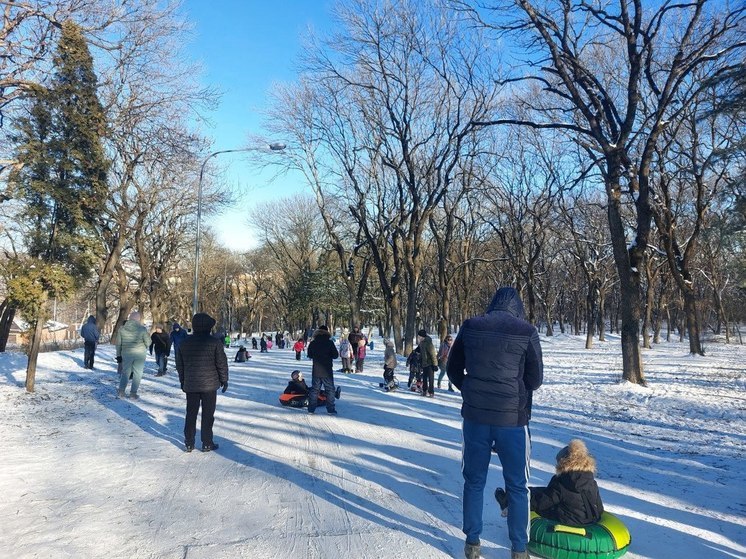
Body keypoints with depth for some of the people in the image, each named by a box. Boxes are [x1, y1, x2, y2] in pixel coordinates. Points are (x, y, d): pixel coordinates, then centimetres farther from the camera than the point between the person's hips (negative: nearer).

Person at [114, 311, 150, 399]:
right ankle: (133, 393, 7)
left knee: (125, 372, 16)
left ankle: (121, 391, 11)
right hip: (140, 354, -3)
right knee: (137, 373, 6)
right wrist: (145, 349, 16)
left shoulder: (122, 329, 0)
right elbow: (148, 342, -5)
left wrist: (118, 354, 14)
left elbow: (118, 343, 5)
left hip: (126, 353, 3)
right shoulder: (142, 329, -11)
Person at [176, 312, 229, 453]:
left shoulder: (185, 343, 4)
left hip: (190, 385, 4)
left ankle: (189, 443, 16)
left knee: (191, 414, 12)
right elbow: (222, 364, -8)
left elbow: (179, 365, 12)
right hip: (209, 384, -4)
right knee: (208, 415, 4)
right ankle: (207, 443, 8)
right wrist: (224, 380, 4)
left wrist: (182, 381, 22)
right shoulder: (215, 342, -10)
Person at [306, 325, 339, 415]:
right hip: (327, 371, -3)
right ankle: (331, 409, 5)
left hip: (316, 370, 3)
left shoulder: (312, 343, -1)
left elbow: (309, 355, 12)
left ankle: (311, 409, 14)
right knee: (330, 390, 6)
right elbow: (336, 355, -7)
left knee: (314, 389, 13)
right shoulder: (329, 343, -12)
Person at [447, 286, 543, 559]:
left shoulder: (470, 327, -3)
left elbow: (453, 370, 6)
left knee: (474, 481, 16)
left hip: (475, 417, 2)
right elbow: (535, 380, -1)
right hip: (512, 418, -2)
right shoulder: (526, 332, -9)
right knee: (517, 486, 15)